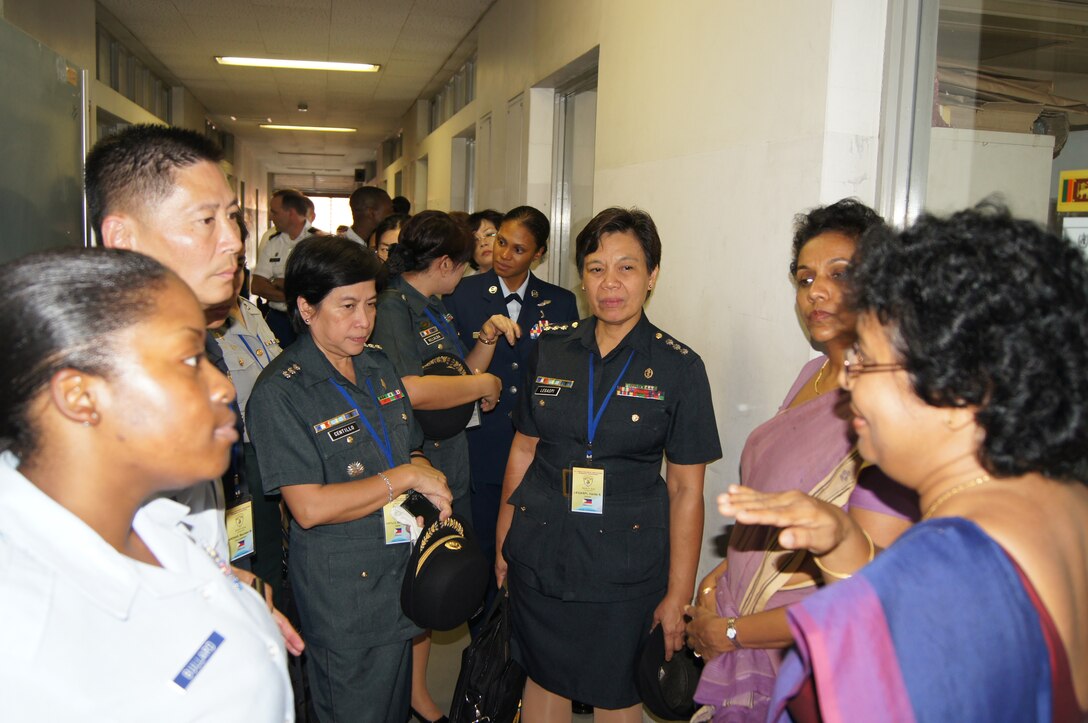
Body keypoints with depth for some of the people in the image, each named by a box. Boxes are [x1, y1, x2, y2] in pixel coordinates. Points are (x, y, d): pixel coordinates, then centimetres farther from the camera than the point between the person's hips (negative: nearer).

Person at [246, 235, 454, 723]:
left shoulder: (378, 366, 5)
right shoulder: (280, 393, -18)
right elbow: (309, 507, -23)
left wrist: (433, 491, -7)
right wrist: (408, 477, -20)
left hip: (402, 569, 7)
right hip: (340, 587, -6)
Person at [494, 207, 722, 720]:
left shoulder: (679, 368, -8)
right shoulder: (550, 350, 1)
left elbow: (686, 489, -8)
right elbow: (524, 450, 8)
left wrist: (678, 594, -8)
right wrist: (503, 540, 9)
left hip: (625, 561, -2)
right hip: (539, 552, 3)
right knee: (543, 678, 17)